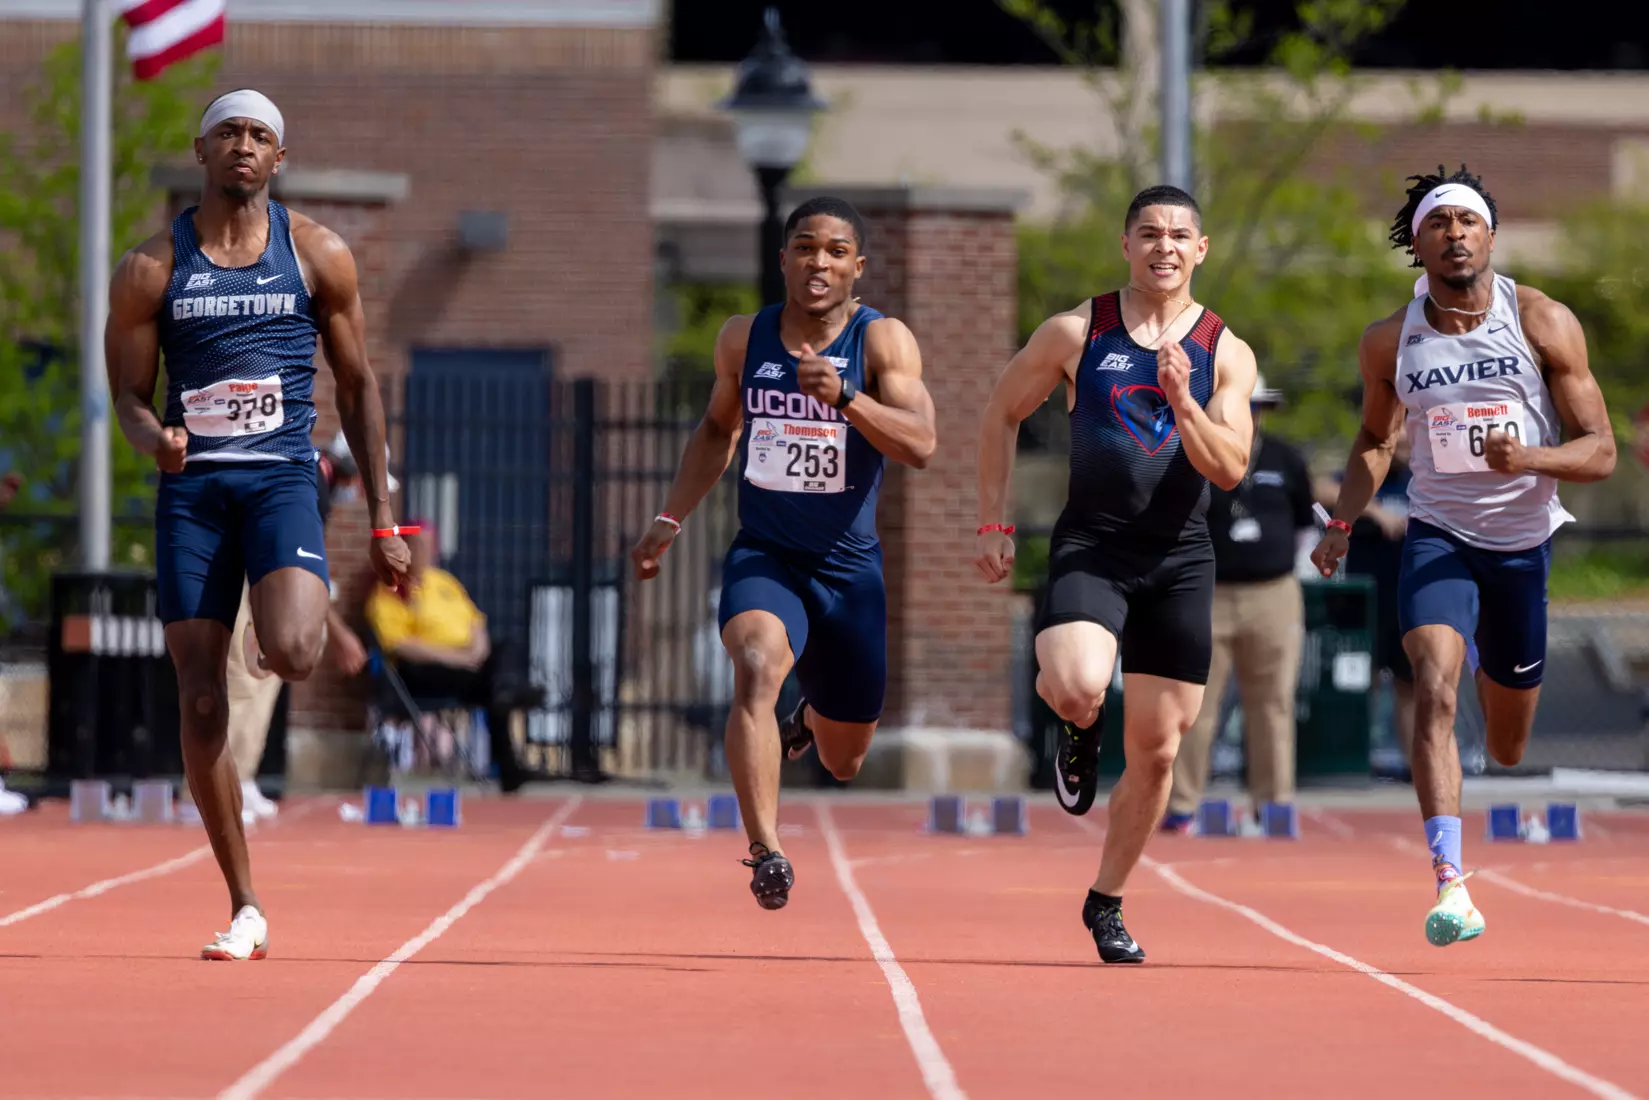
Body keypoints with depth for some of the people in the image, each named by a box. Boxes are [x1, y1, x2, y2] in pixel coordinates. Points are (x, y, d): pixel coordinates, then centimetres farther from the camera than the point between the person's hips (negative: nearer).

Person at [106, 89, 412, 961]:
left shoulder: (318, 256, 6)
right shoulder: (151, 267, 5)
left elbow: (356, 384, 11)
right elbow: (129, 396, 7)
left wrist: (382, 518, 7)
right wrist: (154, 438, -18)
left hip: (282, 478, -1)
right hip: (191, 488, 1)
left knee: (289, 653, -27)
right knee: (200, 703, -3)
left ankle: (312, 623, 14)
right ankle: (245, 911, 6)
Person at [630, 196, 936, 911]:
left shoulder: (882, 341, -9)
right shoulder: (743, 339, 2)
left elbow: (920, 446, -23)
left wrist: (843, 398, -37)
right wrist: (671, 519, 13)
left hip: (849, 568, 0)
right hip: (763, 556, 0)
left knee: (843, 761, 14)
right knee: (757, 666, -33)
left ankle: (813, 718, 52)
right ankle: (766, 851, -39)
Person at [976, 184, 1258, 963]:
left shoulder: (1226, 355, 4)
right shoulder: (1076, 334, 1)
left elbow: (1231, 469, -4)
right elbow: (1002, 414, 12)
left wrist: (1183, 402, -20)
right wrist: (992, 523, 7)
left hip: (1179, 560, 2)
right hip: (1090, 546, -2)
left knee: (1156, 749, 5)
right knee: (1077, 688, -31)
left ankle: (1107, 901, 24)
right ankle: (1079, 734, 8)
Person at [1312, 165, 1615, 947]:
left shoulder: (1544, 324, -8)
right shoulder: (1391, 342, -2)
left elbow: (1600, 451, -7)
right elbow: (1375, 440, 16)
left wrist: (1529, 457, -27)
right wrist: (1342, 523, 2)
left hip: (1523, 543, 0)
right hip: (1438, 536, 0)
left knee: (1508, 749, 14)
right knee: (1433, 688, -27)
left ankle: (1492, 670, 53)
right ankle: (1450, 884, -32)